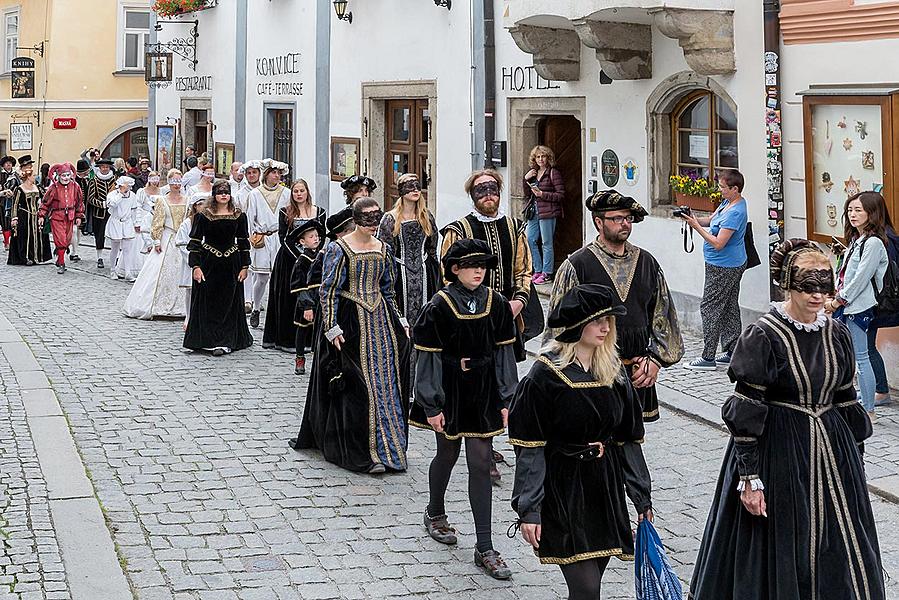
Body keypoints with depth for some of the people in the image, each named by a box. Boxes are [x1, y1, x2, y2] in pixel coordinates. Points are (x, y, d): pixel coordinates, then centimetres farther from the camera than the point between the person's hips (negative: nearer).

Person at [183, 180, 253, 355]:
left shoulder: (239, 216, 4)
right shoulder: (203, 215, -2)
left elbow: (243, 242, 8)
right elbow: (195, 242, -3)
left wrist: (245, 266, 3)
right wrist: (195, 266, -10)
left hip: (231, 264, 2)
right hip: (208, 264, -2)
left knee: (229, 303, 2)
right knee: (208, 303, 1)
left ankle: (226, 342, 4)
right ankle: (206, 339, 8)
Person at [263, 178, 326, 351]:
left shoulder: (319, 212, 9)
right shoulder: (285, 212, 4)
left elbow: (322, 236, 6)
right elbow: (283, 238, -4)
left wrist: (313, 251, -10)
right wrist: (299, 256, -14)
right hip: (288, 258, -1)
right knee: (287, 298, 0)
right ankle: (286, 340, 4)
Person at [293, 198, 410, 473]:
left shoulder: (382, 248, 10)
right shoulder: (339, 248, -9)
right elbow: (328, 290, -11)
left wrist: (400, 321, 15)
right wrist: (332, 328, -17)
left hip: (380, 319, 6)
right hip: (351, 321, -6)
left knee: (385, 381, 6)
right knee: (358, 386, -4)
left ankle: (386, 446, 16)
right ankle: (363, 453, 2)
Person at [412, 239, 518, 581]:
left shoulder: (495, 304, -2)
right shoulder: (439, 306, -12)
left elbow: (503, 352, 4)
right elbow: (428, 358, -10)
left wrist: (505, 399, 3)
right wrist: (432, 406, -11)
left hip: (483, 394, 2)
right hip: (450, 393, -2)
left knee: (481, 463, -1)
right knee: (448, 454, 15)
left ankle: (485, 548, 1)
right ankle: (435, 513, 45)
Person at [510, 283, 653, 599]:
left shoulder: (615, 371, 6)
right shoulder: (546, 374, -11)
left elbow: (628, 439, 11)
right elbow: (529, 449, -10)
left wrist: (642, 497, 9)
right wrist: (528, 510, -14)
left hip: (606, 486, 5)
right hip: (563, 489, -5)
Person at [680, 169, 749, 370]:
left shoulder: (735, 213, -25)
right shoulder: (728, 202, 6)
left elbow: (718, 243, -25)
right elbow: (711, 220, 15)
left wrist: (696, 227, -20)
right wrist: (695, 219, -4)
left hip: (723, 268, -11)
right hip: (733, 265, 11)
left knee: (710, 308, -5)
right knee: (730, 308, 14)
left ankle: (708, 357, -2)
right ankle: (731, 353, 21)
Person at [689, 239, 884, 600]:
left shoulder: (837, 335, 3)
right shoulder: (763, 336, -13)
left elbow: (847, 401, 12)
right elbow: (745, 413, -14)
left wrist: (854, 458, 14)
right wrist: (749, 478, -16)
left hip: (831, 451, 5)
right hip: (778, 454, -5)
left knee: (838, 554, 11)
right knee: (781, 554, 6)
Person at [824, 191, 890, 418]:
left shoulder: (873, 243, -15)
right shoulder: (856, 239, 14)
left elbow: (861, 279, -18)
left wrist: (837, 302, -12)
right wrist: (833, 298, 4)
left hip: (859, 308, -9)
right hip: (844, 306, 9)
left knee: (860, 357, -6)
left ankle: (868, 410, 0)